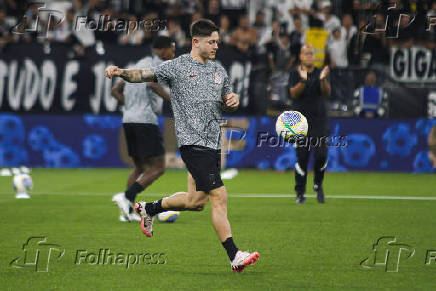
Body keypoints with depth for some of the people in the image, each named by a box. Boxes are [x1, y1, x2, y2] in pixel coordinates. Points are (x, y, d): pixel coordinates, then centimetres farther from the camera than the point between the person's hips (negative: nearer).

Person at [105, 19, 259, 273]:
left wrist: (233, 101, 4)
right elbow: (144, 75, -1)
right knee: (219, 196, -13)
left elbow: (227, 105, 27)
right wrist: (121, 73, -19)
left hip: (213, 143, 7)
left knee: (196, 201, 11)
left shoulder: (219, 71, 18)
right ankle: (235, 256, -12)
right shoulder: (177, 67, 0)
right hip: (192, 141, -7)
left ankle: (149, 209, 36)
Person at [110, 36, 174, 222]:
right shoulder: (157, 63, -2)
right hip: (145, 121, -9)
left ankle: (128, 211, 9)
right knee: (158, 168, -7)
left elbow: (116, 90, 23)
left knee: (139, 167, 17)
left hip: (128, 120, 9)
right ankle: (126, 197, -20)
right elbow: (152, 84, -23)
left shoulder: (139, 65, 24)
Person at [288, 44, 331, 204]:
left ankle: (318, 184, 17)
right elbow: (293, 93, -9)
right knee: (302, 157, -4)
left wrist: (322, 79, -23)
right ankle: (300, 193, 6)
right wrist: (303, 81, -25)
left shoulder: (320, 73, 8)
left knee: (321, 155, -9)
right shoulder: (295, 73, 3)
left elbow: (327, 92, -5)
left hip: (319, 121, 1)